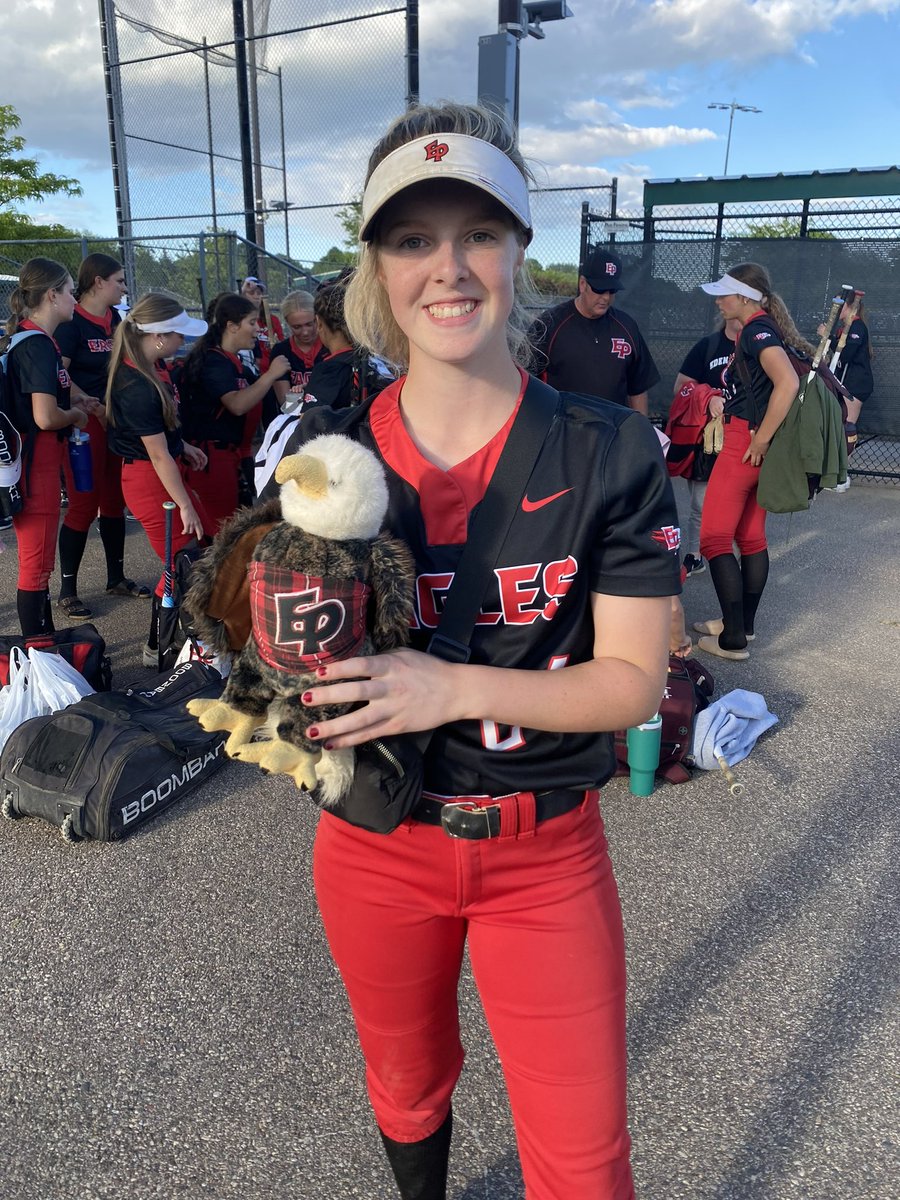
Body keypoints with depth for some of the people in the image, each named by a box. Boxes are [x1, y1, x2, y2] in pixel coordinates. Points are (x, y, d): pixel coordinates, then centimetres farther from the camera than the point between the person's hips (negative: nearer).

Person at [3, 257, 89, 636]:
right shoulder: (38, 345, -17)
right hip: (36, 466, -10)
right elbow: (45, 417, -25)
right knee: (36, 565, -1)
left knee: (38, 561, 18)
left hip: (38, 462, 10)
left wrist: (73, 405, 10)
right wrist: (76, 415, -5)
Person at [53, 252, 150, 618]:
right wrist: (93, 406, -25)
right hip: (84, 422, -7)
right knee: (84, 503, -5)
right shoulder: (71, 321, -11)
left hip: (115, 419, 7)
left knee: (114, 499, 13)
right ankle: (67, 591, 5)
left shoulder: (114, 318, 12)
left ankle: (116, 577, 26)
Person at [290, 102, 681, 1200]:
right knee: (408, 1091, 28)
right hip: (375, 842, 2)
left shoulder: (610, 451, -13)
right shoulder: (324, 451, -7)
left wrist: (456, 689, -26)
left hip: (546, 852, -2)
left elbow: (633, 680, -14)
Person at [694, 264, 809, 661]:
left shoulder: (757, 330, -15)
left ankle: (733, 640, -2)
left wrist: (760, 439, -24)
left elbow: (787, 382, -29)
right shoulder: (761, 329, 14)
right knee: (751, 537, 15)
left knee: (714, 539, -5)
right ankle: (744, 624, 25)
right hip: (752, 446, 10)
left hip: (745, 445, -10)